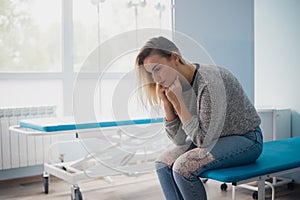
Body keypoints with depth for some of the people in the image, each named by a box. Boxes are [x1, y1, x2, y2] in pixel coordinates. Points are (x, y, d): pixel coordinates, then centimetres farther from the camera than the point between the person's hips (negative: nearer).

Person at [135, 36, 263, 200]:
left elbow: (204, 140, -27)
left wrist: (177, 101, -28)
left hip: (246, 140, -8)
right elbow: (179, 139, -3)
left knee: (183, 167, -25)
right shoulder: (177, 84, -5)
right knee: (163, 163, -8)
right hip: (212, 137, 8)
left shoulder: (209, 82, -29)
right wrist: (166, 104, -16)